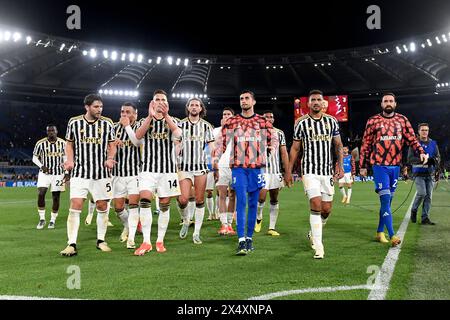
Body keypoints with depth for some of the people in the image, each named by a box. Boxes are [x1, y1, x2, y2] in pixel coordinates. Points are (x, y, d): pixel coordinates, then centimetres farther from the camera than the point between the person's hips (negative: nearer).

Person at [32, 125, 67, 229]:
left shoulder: (62, 143, -1)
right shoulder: (40, 143, -6)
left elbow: (65, 158, 8)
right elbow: (35, 158, 4)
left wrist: (66, 173, 2)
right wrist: (42, 166, -15)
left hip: (58, 174, 1)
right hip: (44, 173, -1)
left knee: (56, 197, 3)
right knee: (41, 194, -15)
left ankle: (52, 220, 17)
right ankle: (42, 219, 0)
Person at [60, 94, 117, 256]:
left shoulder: (107, 123, 2)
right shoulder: (74, 122, 1)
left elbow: (112, 145, 10)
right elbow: (69, 143, 12)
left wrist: (110, 159, -9)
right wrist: (70, 160, -4)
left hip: (101, 172, 1)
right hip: (80, 172, -1)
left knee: (102, 207, 6)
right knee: (75, 206, -10)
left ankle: (101, 241, 21)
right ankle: (72, 244, -5)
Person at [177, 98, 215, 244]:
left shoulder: (206, 126, 7)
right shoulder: (181, 124, 6)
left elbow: (211, 147, 7)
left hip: (201, 166, 1)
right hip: (184, 166, -1)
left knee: (200, 201, 2)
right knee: (183, 199, -11)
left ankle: (197, 233, 11)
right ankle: (185, 221, 20)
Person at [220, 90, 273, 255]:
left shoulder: (263, 122, 9)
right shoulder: (231, 122, 8)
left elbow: (271, 142, 16)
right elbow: (223, 143, 9)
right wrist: (215, 159, 3)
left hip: (256, 167, 2)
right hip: (238, 167, -1)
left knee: (253, 203, 6)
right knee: (241, 201, -11)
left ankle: (249, 238, 17)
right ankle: (241, 241, -12)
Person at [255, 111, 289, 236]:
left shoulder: (279, 133, 9)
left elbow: (284, 154, 8)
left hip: (276, 170, 3)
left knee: (274, 200, 6)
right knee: (261, 198, -12)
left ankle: (272, 228, 14)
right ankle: (258, 218, 17)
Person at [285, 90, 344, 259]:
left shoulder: (331, 121, 7)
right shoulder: (301, 123, 1)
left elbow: (338, 145, 11)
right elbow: (295, 148, 6)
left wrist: (340, 165, 0)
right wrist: (289, 170, 3)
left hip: (327, 171, 3)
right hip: (309, 170, -3)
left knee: (326, 210, 5)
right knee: (316, 205, -15)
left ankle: (314, 233, 34)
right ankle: (318, 246, -8)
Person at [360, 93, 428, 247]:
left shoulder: (402, 120, 9)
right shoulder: (373, 121, 1)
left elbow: (411, 138, 6)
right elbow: (366, 144, 4)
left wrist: (421, 152, -12)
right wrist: (362, 165, 3)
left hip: (395, 165, 4)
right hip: (380, 166, -4)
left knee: (388, 200, 10)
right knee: (385, 199, -10)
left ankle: (380, 232, 22)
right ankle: (392, 235, -11)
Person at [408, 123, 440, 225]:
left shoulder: (433, 144, 11)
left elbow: (438, 157, 11)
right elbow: (410, 159, -9)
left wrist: (434, 160, -13)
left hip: (430, 174, 4)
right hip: (419, 173, -4)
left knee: (428, 196, 0)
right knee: (422, 193, -17)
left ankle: (425, 218, 7)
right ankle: (414, 210, 9)